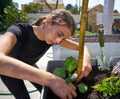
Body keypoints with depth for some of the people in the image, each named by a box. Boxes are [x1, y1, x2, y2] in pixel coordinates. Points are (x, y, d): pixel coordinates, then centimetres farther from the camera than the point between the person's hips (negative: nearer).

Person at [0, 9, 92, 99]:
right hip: (9, 70, -4)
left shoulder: (53, 38, -23)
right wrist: (50, 79, -66)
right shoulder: (19, 31, -40)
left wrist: (86, 59, -41)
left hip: (28, 67, 4)